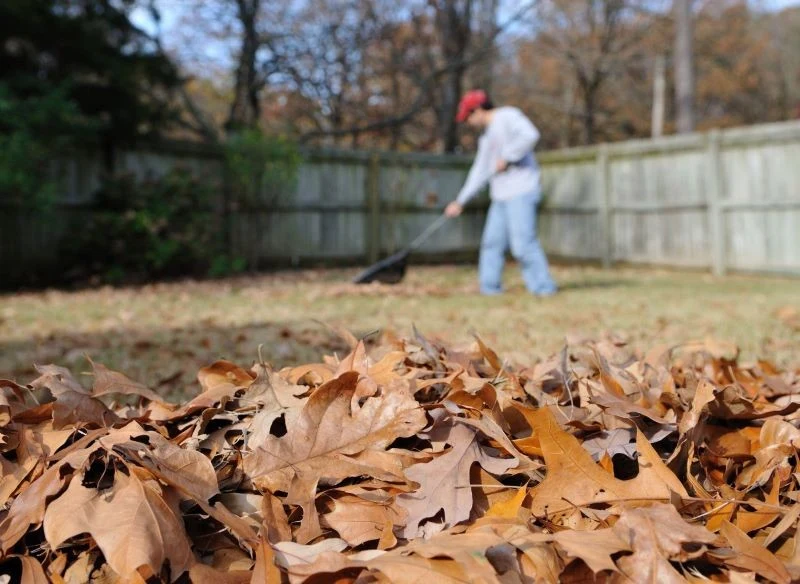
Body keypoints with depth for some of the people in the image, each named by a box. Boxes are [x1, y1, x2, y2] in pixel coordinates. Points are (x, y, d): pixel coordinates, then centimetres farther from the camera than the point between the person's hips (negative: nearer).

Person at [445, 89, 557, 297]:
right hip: (501, 197, 9)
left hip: (521, 192, -9)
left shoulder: (507, 116, -3)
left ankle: (544, 287, -9)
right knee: (492, 242, 7)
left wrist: (507, 157, -16)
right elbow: (479, 172, 24)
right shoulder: (486, 136, 23)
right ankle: (490, 289, 13)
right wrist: (460, 201, 21)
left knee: (523, 242, -15)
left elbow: (530, 135, -23)